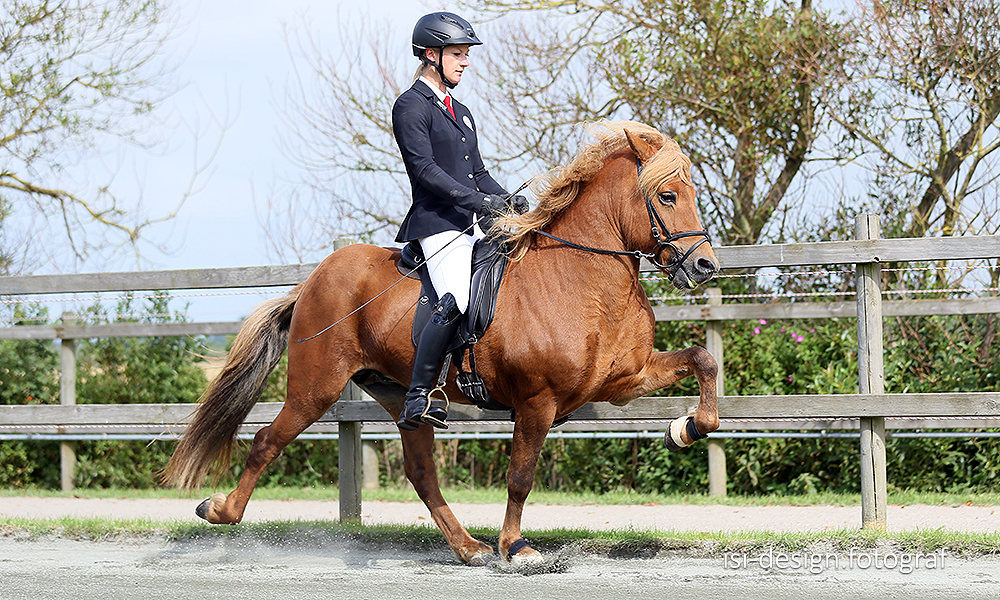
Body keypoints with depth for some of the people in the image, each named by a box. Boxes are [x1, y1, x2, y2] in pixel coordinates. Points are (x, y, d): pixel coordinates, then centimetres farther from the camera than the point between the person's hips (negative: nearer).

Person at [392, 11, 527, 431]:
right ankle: (419, 398, -26)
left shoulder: (460, 112, 24)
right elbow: (425, 168, -14)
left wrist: (508, 201, 4)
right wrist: (478, 200, -20)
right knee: (456, 302, -27)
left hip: (476, 224, 9)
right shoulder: (411, 106, -3)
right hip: (438, 223, -9)